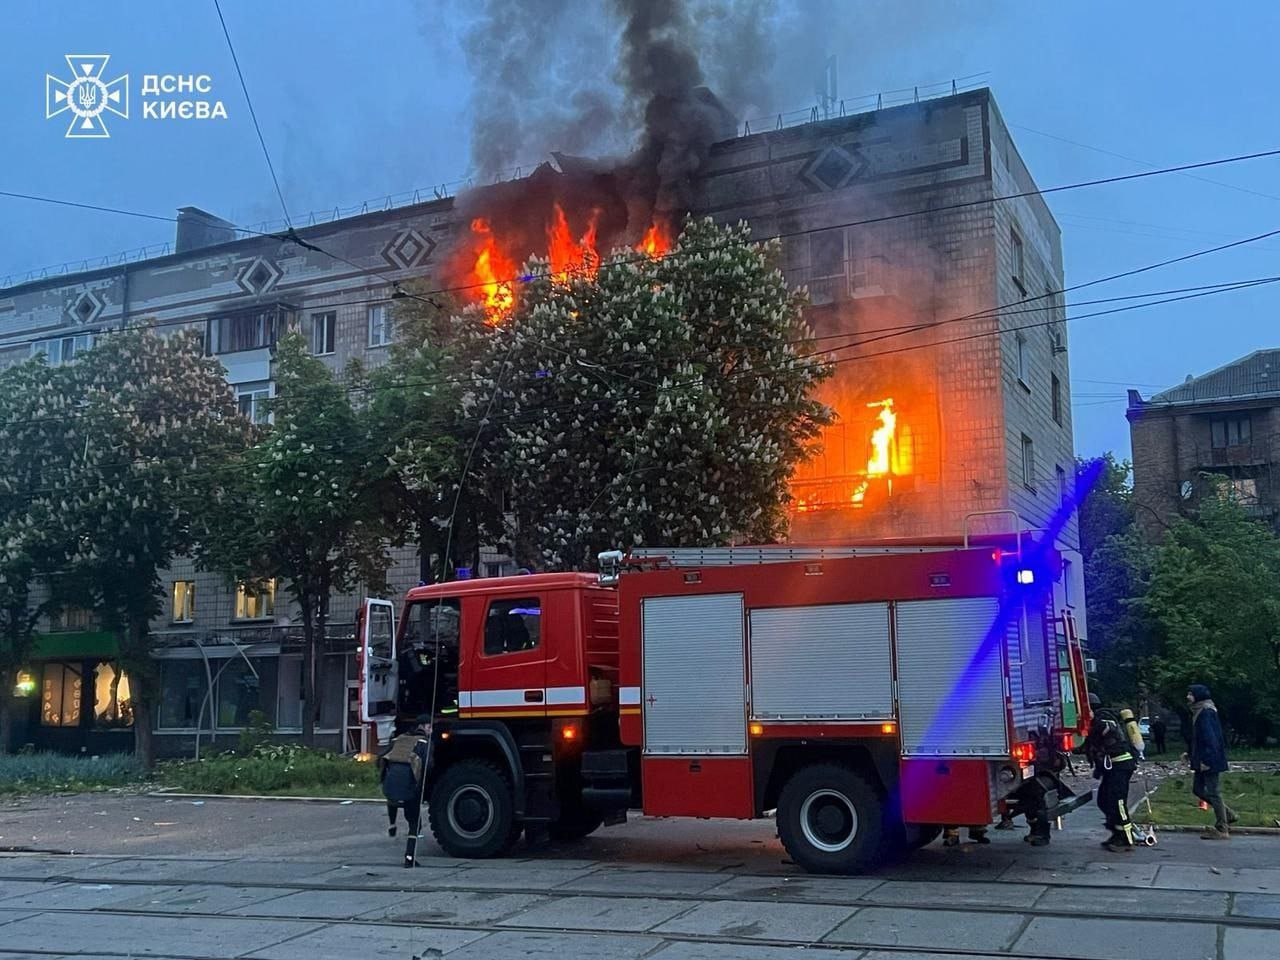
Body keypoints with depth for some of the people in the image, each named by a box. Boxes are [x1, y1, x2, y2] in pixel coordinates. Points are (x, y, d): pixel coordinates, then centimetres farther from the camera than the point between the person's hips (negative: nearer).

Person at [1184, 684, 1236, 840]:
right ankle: (1227, 814, 25)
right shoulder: (1198, 712, 13)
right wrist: (1189, 753, 19)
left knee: (1213, 792, -3)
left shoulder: (1206, 713, -18)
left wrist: (1206, 760, -24)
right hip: (1201, 759, 10)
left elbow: (1210, 738, -23)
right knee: (1198, 789, 15)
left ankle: (1221, 830, 5)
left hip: (1209, 761, -10)